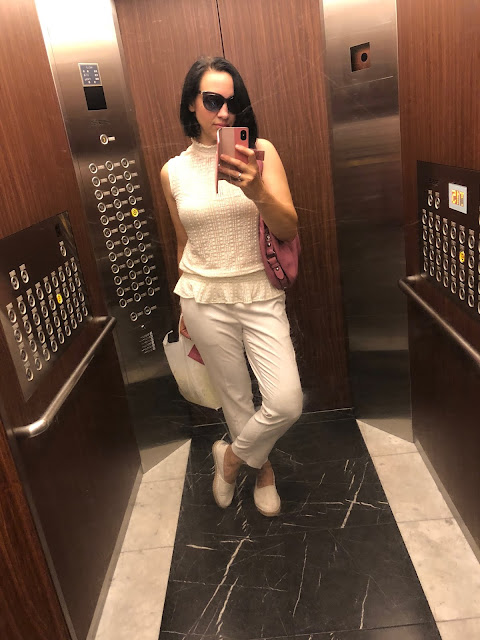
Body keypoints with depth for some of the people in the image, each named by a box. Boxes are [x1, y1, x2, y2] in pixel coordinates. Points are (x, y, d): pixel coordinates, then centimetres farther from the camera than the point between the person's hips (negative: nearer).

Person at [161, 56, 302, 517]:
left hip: (260, 294, -1)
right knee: (235, 399, 12)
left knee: (286, 404, -9)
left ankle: (232, 455, 22)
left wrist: (257, 191, -32)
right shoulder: (173, 171, 2)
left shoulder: (260, 151, -4)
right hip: (205, 298, 1)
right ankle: (262, 468, 40)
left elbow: (288, 229, -12)